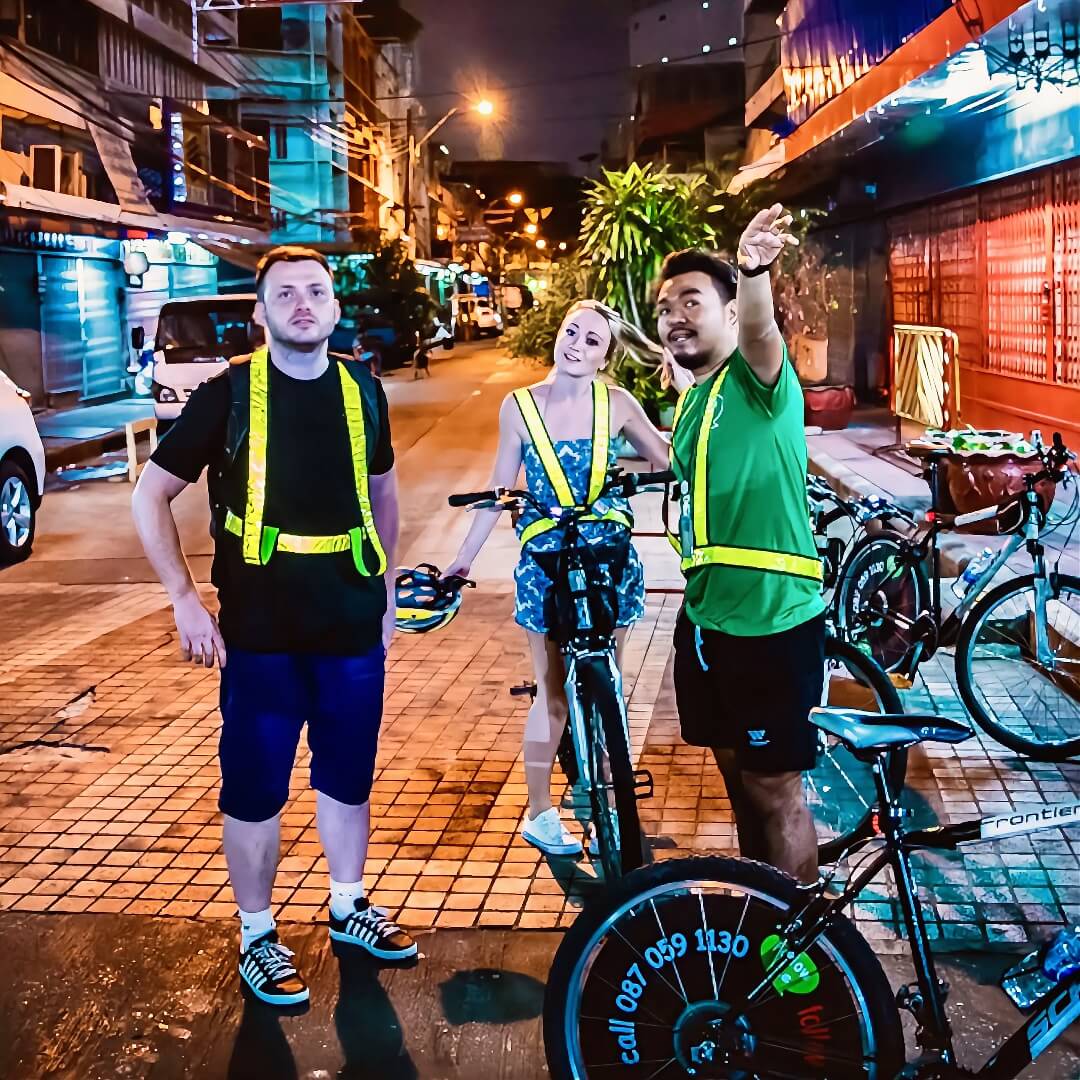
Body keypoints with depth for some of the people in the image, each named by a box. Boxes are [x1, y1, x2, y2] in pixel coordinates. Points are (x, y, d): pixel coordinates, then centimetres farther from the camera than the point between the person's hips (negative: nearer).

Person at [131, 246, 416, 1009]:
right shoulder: (229, 393, -7)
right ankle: (257, 935, 23)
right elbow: (151, 496, -4)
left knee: (348, 776, 16)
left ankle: (350, 906, 35)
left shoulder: (361, 389, 4)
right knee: (255, 788, 6)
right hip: (261, 633, -3)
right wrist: (185, 600, -13)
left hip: (353, 626, 4)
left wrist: (386, 589, 15)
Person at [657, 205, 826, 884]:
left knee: (775, 788, 2)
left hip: (774, 620, -8)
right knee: (737, 771, 19)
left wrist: (753, 269, -57)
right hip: (708, 617, 8)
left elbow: (760, 328, -37)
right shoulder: (691, 400, 11)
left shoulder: (757, 380, -14)